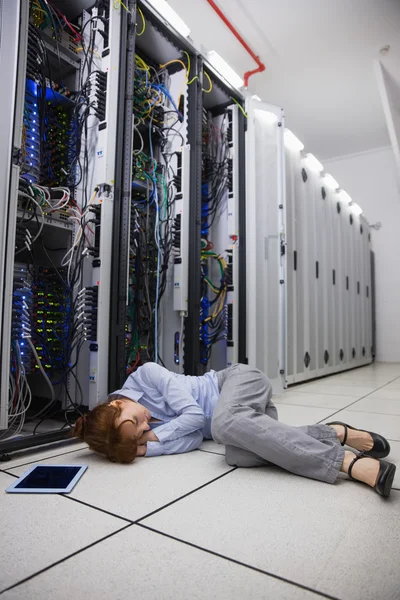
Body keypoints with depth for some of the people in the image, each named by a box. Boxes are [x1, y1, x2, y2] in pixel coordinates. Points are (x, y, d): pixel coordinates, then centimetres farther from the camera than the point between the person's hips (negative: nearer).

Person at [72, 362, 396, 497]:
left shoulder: (143, 375, -18)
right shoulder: (145, 430, 0)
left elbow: (193, 414, -20)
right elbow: (194, 439, -10)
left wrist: (156, 437, -16)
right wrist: (147, 447, -20)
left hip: (240, 380, -5)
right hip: (231, 415, 5)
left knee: (225, 422, -36)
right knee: (239, 455, -27)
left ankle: (348, 461, -31)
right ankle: (335, 433, -15)